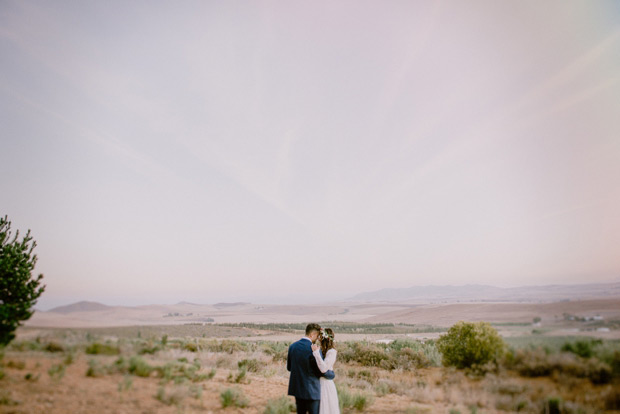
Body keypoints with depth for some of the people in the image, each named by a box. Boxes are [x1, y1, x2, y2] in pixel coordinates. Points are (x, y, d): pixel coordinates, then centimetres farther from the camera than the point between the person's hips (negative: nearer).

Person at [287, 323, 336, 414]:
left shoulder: (292, 346, 1)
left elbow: (289, 367, 10)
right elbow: (321, 370, -15)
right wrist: (332, 374, 5)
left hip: (297, 388, 7)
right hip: (311, 390, -6)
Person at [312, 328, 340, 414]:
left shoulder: (331, 352, -16)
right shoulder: (320, 349, 5)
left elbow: (324, 369, -27)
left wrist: (316, 352, -28)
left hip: (325, 385, -7)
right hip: (317, 383, 7)